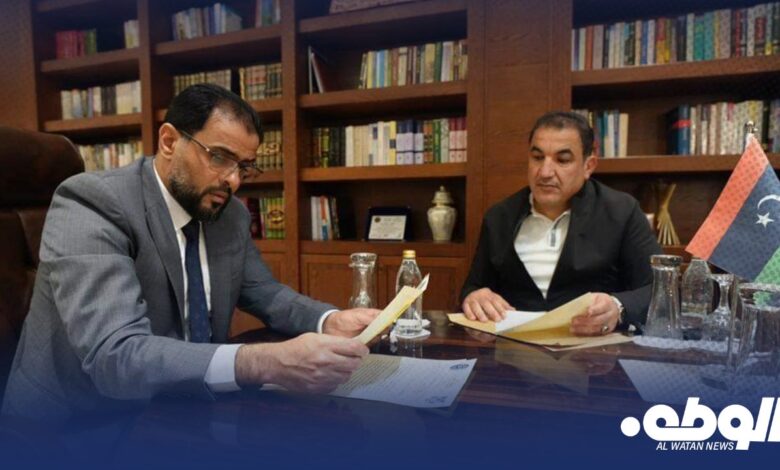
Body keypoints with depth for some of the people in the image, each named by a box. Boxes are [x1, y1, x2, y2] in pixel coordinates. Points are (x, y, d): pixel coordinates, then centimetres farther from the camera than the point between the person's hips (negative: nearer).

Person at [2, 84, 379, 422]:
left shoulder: (231, 215, 0)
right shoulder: (91, 206, -21)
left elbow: (263, 293, 7)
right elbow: (116, 355, -31)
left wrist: (329, 321, -13)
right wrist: (267, 363, -44)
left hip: (175, 408, 6)